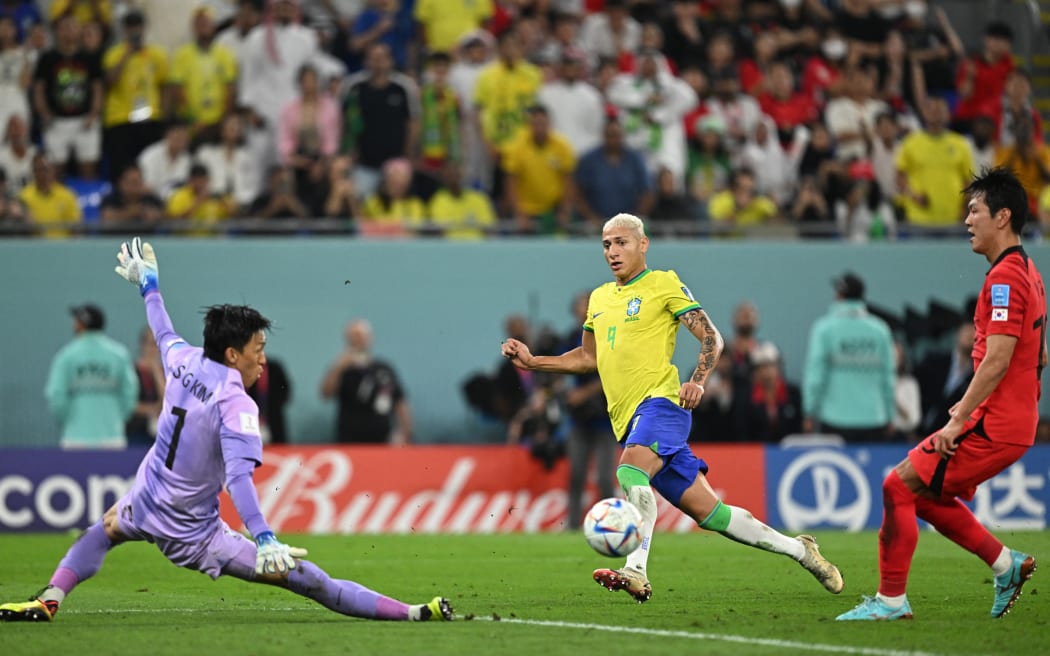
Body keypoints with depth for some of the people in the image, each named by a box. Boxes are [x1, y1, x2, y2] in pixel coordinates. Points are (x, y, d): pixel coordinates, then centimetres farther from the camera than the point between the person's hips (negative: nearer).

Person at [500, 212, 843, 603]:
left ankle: (636, 572, -46)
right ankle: (797, 549, 18)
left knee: (630, 471, -35)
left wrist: (697, 381, -19)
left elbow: (712, 338, -2)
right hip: (627, 419, 6)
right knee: (706, 511, 5)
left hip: (660, 401, -6)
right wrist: (531, 362, 20)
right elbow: (588, 358, 30)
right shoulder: (599, 298, 21)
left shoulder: (663, 284, 2)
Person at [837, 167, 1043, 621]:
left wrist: (959, 420, -20)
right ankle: (1005, 564, 16)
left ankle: (892, 599, -4)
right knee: (925, 493, 17)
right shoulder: (1027, 273, 15)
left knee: (899, 485, -8)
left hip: (994, 427, -10)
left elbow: (997, 359, -23)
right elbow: (1039, 357, 22)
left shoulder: (1005, 277, -16)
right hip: (1016, 421, 10)